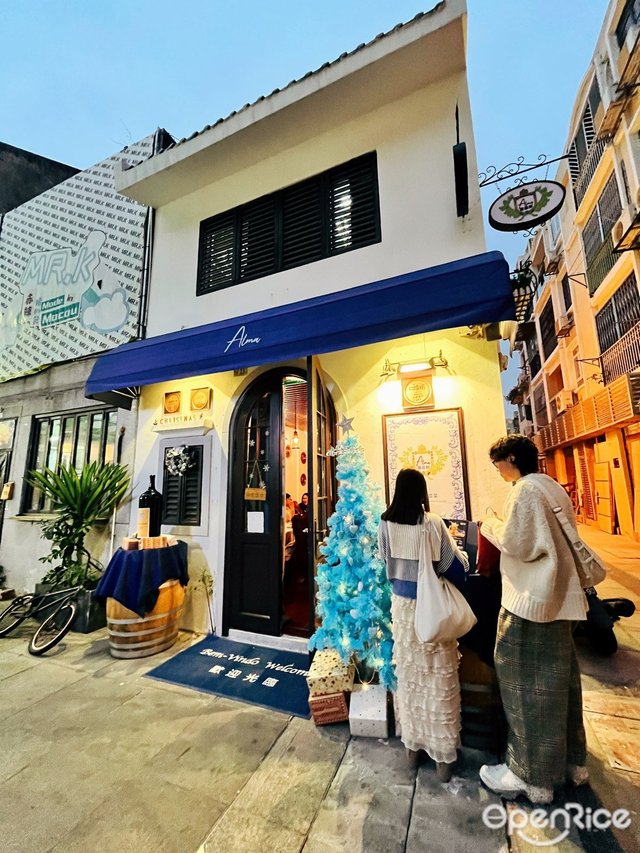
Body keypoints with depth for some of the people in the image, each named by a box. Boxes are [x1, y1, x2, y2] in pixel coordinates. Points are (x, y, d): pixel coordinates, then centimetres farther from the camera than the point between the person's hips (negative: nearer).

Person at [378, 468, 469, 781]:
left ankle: (412, 745, 36)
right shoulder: (433, 523, -15)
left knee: (408, 675, 18)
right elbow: (455, 566, -9)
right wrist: (462, 555, 13)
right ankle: (443, 753, 28)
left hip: (402, 604, 3)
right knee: (439, 679, 14)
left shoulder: (386, 524, -9)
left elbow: (385, 562, 2)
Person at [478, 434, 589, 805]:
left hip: (532, 598, -9)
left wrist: (490, 525, -5)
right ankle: (572, 760, 38)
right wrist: (505, 527, 15)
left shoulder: (525, 490, -17)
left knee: (528, 684, 5)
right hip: (558, 594, 9)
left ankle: (533, 776, 19)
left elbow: (517, 544, -20)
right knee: (557, 678, 21)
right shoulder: (553, 487, 11)